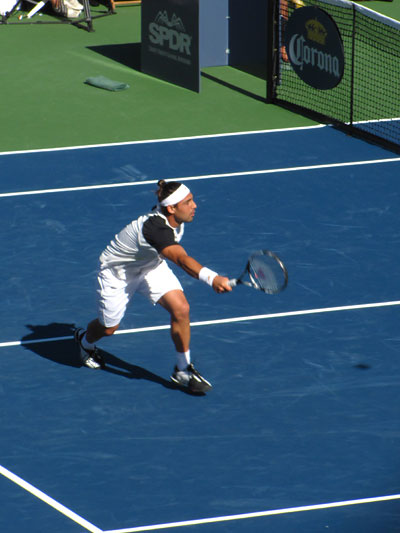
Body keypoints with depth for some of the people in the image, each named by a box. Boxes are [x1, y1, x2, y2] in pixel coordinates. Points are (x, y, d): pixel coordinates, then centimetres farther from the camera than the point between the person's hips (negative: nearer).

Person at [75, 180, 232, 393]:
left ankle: (183, 370, -2)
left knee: (181, 309, -17)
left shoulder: (176, 220, -18)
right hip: (117, 272, -6)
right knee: (108, 328, 15)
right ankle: (85, 340, 53)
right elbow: (182, 260, -59)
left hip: (151, 265, 6)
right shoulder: (154, 228, -44)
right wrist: (211, 278, -73)